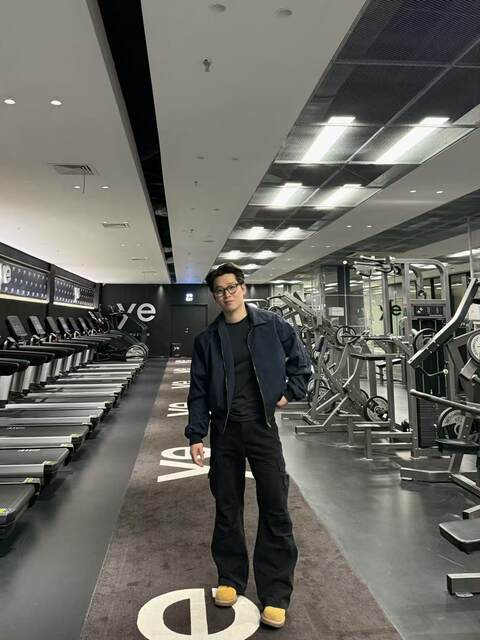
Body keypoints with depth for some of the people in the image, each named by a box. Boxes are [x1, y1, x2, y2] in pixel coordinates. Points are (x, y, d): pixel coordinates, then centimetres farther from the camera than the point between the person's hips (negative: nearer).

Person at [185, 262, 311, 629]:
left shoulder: (272, 325, -1)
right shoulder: (207, 339, 4)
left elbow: (301, 361, 10)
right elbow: (199, 392, 5)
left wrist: (290, 393, 0)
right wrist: (196, 436, 1)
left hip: (262, 425, -2)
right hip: (224, 430, 2)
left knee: (275, 508, -1)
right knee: (227, 507, 12)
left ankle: (276, 595, 13)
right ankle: (231, 578, 31)